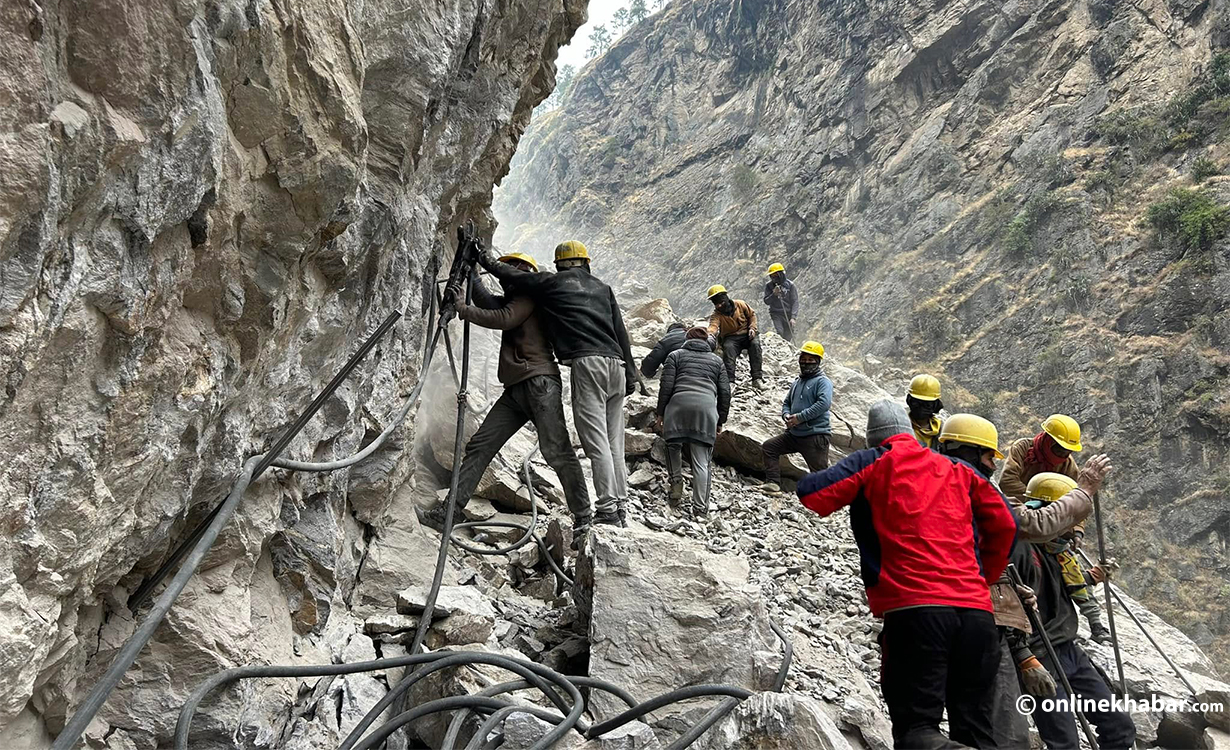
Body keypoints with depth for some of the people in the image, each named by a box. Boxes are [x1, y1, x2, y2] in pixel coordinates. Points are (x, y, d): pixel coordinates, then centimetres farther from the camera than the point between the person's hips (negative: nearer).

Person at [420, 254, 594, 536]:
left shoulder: (531, 295, 2)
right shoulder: (512, 301, 29)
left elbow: (503, 319, -11)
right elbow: (486, 300, 15)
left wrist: (462, 309, -6)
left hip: (540, 383, -9)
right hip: (515, 389, 9)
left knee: (556, 452, -13)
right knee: (479, 446, 1)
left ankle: (583, 517, -7)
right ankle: (450, 509, 0)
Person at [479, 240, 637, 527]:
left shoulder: (552, 283, 11)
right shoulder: (603, 288, 23)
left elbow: (513, 275, 15)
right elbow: (620, 331, 17)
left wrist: (486, 259, 33)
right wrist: (631, 373, 18)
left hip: (587, 363, -5)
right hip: (616, 364, 6)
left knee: (596, 442, -9)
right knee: (614, 444, 8)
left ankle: (608, 510, -15)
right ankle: (621, 508, 8)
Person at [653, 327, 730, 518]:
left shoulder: (676, 356, 19)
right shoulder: (717, 360, 26)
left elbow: (666, 386, 7)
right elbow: (725, 392, 19)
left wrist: (660, 413, 10)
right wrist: (720, 421, 23)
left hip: (678, 406, -1)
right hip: (706, 410, 1)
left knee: (673, 446, 19)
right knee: (701, 462, 2)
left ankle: (676, 486, 5)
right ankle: (700, 508, -2)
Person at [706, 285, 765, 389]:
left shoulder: (740, 304, -3)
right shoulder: (716, 315, -7)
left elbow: (752, 314, 11)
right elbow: (713, 325, -28)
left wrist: (752, 328, -4)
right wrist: (710, 333, -52)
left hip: (747, 334, 1)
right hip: (731, 338, -1)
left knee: (755, 344, -30)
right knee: (728, 348, -34)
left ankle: (757, 378, -28)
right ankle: (730, 381, -36)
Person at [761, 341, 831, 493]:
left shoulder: (823, 381, -7)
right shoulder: (797, 382, 17)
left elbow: (824, 403, -23)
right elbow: (786, 402, 24)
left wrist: (800, 417, -23)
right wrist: (786, 415, -1)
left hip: (816, 435, -7)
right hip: (794, 433, 8)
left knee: (819, 472, -5)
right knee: (768, 446, 1)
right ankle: (773, 483, -1)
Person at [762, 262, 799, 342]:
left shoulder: (790, 285, -3)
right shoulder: (769, 286, 3)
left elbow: (795, 302, -4)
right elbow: (766, 301, 3)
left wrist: (793, 317, -13)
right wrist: (774, 294, -16)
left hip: (788, 314, -1)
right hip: (776, 314, 1)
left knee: (788, 337, -1)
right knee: (779, 333, -19)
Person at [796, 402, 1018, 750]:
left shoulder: (871, 462, 10)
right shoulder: (960, 469, 22)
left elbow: (812, 493, 1)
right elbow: (1004, 524, 20)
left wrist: (852, 489, 23)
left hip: (914, 607, -4)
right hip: (977, 610, 4)